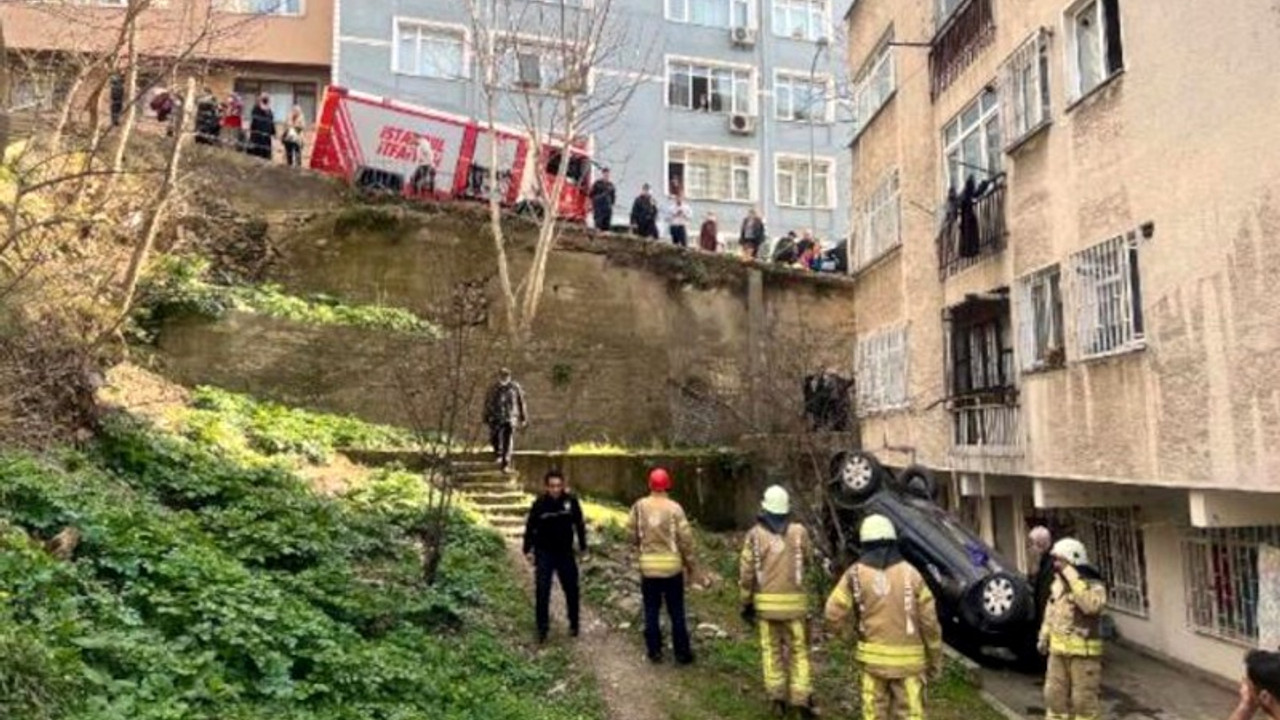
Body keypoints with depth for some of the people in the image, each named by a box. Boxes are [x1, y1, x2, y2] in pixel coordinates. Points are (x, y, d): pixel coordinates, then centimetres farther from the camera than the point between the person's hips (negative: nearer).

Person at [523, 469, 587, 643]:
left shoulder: (571, 501, -10)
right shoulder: (540, 504, -14)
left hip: (565, 552, 2)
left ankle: (574, 624, 29)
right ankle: (542, 628, 8)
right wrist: (528, 549, -6)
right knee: (542, 591, -4)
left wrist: (582, 546, 6)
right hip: (544, 553, -2)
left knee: (572, 589, 10)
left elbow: (579, 524, 2)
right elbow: (530, 527, -4)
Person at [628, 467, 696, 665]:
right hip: (672, 565, -1)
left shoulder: (640, 506, -6)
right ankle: (682, 652, 15)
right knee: (676, 612, 9)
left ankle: (654, 651, 18)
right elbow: (685, 538, -9)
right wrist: (689, 563, 4)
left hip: (648, 565, 2)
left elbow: (631, 531, 1)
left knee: (651, 611, 13)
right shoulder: (674, 508, -12)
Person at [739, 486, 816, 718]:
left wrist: (746, 602, 5)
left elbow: (746, 571, -5)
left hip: (765, 602, 1)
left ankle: (777, 698, 16)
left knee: (771, 650, 14)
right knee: (798, 650, 11)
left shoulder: (755, 534, -6)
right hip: (793, 601, 0)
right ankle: (801, 698, 7)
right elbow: (807, 561, 10)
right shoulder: (799, 532, -6)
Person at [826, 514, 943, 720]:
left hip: (873, 657, 1)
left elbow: (833, 613, -4)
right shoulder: (910, 573, -6)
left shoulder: (856, 574, -6)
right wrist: (935, 658, 10)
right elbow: (929, 622, -2)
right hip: (908, 659, 0)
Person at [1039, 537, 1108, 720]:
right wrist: (1044, 637, 16)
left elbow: (1091, 605, -36)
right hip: (1058, 651, 7)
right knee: (1055, 696, 11)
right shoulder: (1057, 584, 7)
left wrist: (1072, 576, -33)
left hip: (1084, 653, -6)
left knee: (1084, 700, 4)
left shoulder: (1094, 586, -14)